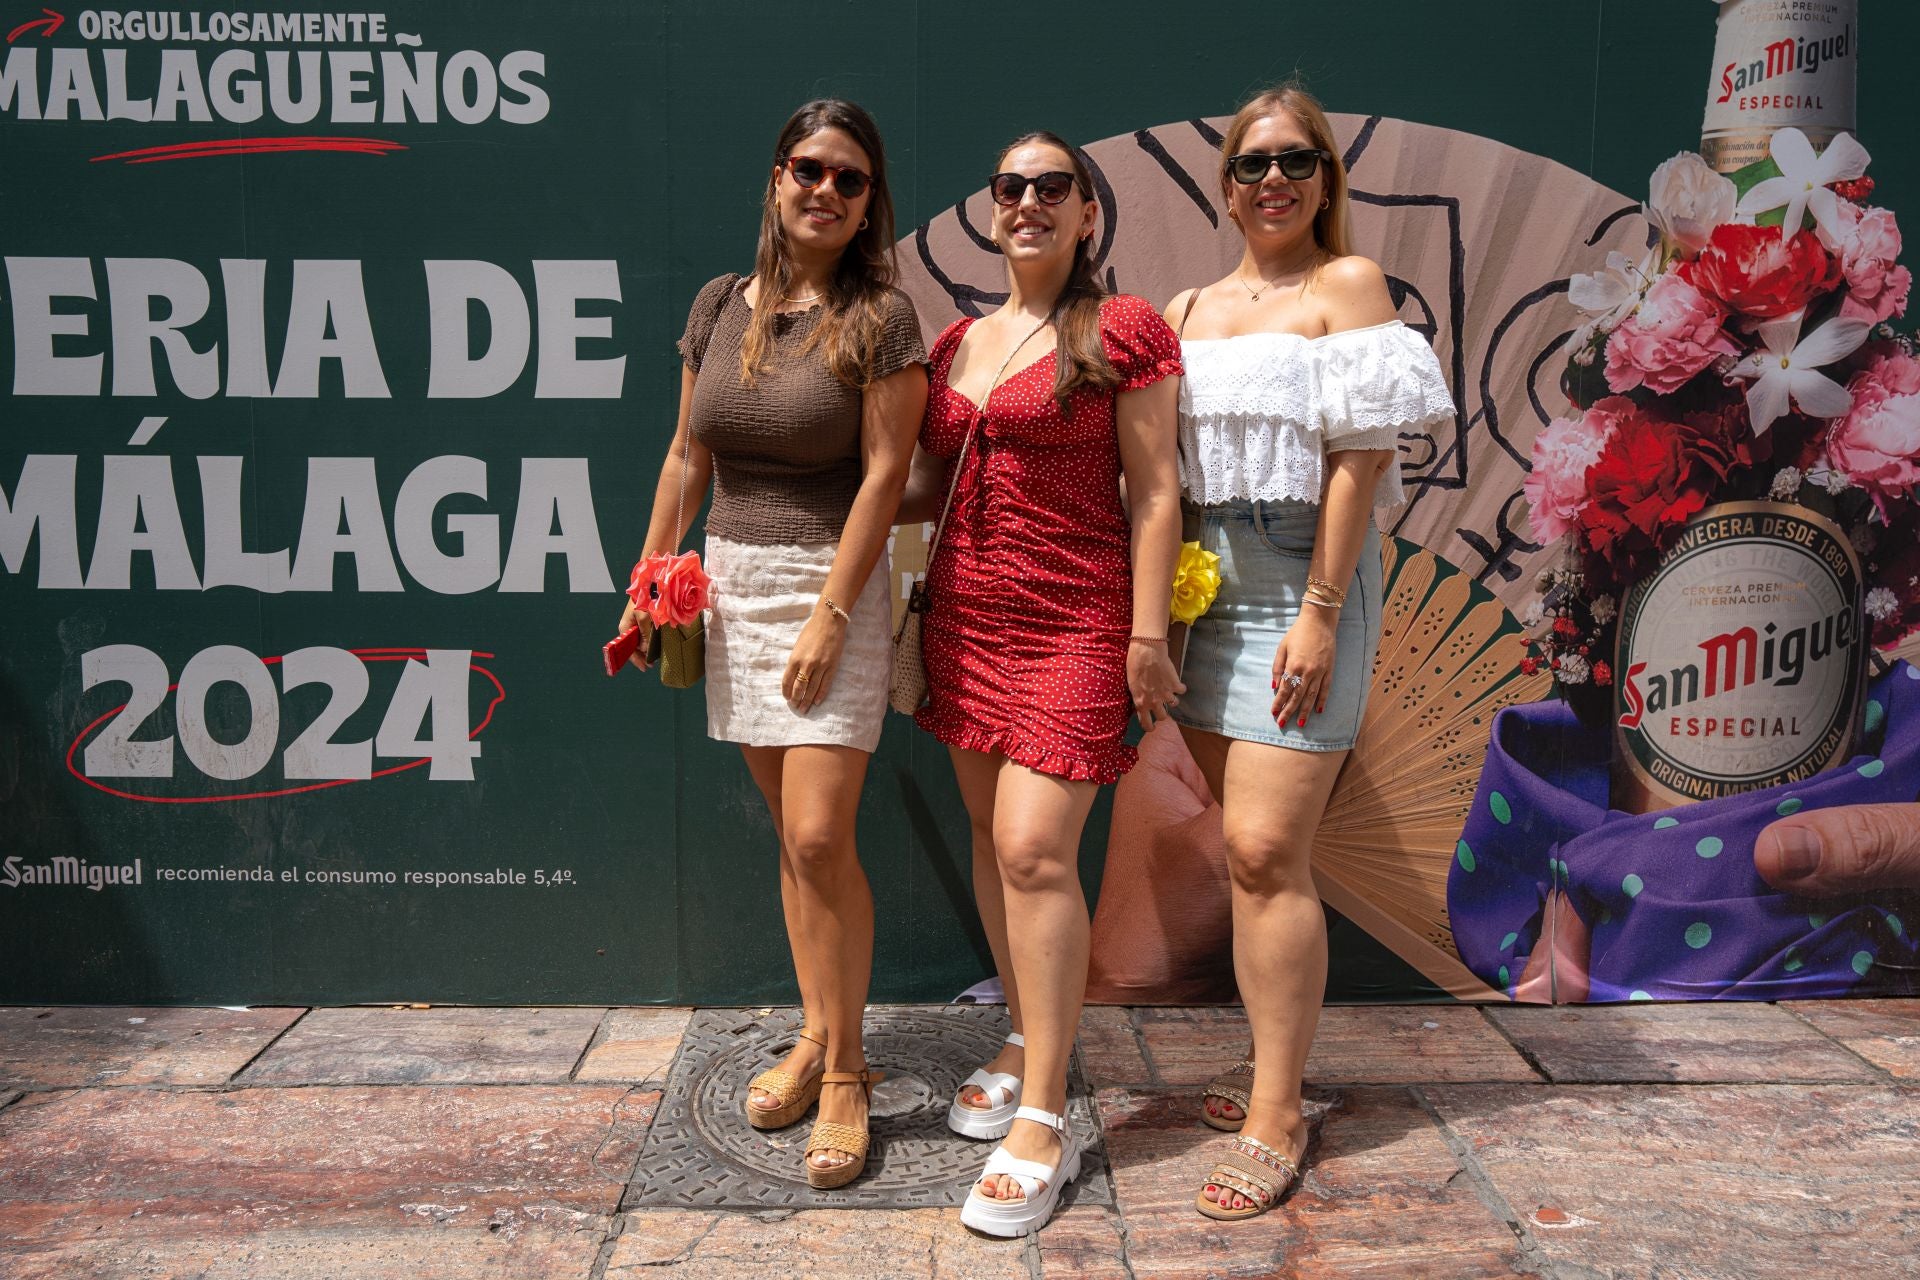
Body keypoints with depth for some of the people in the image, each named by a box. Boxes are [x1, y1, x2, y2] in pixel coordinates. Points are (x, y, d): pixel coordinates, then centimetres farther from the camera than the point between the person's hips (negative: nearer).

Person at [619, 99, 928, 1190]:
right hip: (733, 579, 5)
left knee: (820, 836, -8)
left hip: (833, 581, -5)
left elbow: (883, 476, -12)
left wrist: (830, 616, -16)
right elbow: (689, 457, 13)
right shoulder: (721, 305, 8)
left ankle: (843, 1076, 8)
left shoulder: (881, 317, -7)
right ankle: (820, 1037, 25)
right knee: (791, 832, 11)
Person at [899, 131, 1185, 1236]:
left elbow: (1153, 492, -7)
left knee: (1035, 849, -12)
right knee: (993, 837, 11)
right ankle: (1030, 1042, 29)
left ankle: (1045, 1119, -2)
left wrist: (1147, 632, -12)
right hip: (966, 615, 6)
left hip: (1075, 621, -6)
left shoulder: (1125, 330, -3)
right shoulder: (957, 342, 14)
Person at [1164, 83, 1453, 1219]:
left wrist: (1319, 613, -16)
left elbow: (1359, 460, -9)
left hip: (1302, 581, -6)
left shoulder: (1347, 283, -1)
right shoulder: (1187, 308, 16)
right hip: (1203, 582, 6)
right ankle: (1276, 1056, 26)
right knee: (1255, 845, 11)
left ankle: (1276, 1118, 0)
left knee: (1266, 848, -10)